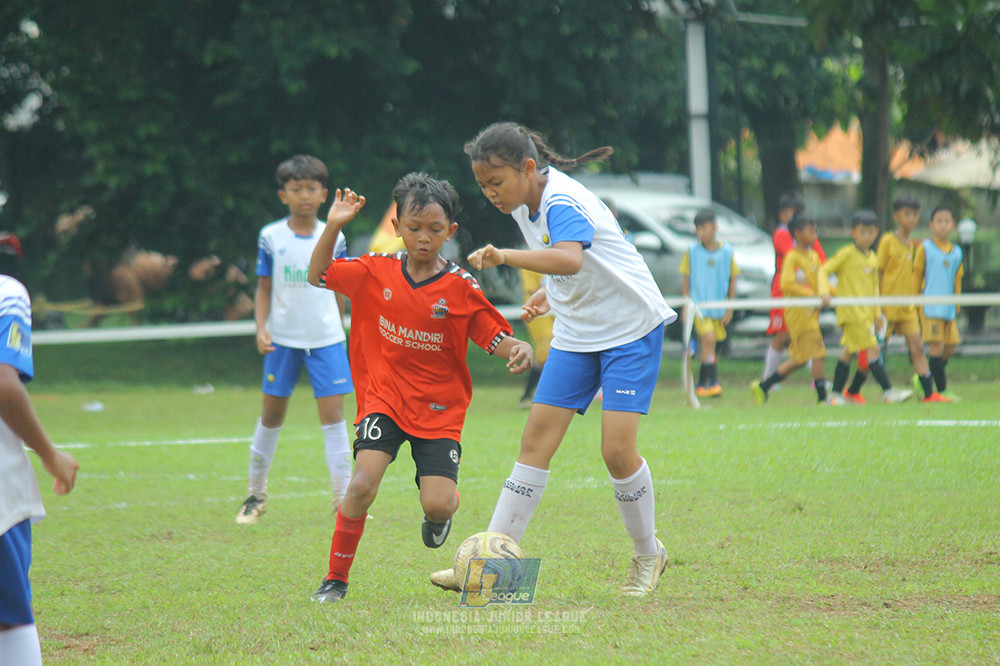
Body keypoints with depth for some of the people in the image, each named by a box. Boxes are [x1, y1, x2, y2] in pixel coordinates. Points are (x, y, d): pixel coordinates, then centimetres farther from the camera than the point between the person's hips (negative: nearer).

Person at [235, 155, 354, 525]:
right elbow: (264, 288, 3)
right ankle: (257, 494, 22)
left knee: (333, 413, -7)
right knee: (272, 414, 8)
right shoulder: (271, 238, -1)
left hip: (327, 338, 0)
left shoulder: (333, 239, 2)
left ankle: (343, 497, -4)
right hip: (283, 338, 0)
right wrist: (261, 327, -10)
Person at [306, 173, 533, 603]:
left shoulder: (461, 289, -8)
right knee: (362, 486, -20)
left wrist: (519, 349, -30)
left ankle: (443, 510, 27)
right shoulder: (375, 272, -2)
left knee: (438, 504, -14)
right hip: (384, 399, 1)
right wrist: (332, 228, -8)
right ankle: (336, 579, -3)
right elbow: (319, 275, 7)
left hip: (439, 409, -1)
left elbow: (498, 338, -6)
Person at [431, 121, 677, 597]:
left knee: (617, 449, -15)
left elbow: (570, 259, -47)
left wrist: (505, 257, -57)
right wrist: (551, 294, 8)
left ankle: (648, 554, 9)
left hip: (630, 327, -8)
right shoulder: (525, 205, 3)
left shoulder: (562, 203, -25)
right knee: (536, 441, -2)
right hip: (576, 333, 8)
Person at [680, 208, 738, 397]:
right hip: (698, 304, -2)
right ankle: (713, 382, -21)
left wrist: (730, 308, 4)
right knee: (708, 339, -19)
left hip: (719, 307, 2)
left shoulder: (726, 251, 2)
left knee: (707, 345, 9)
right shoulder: (692, 252, 1)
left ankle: (702, 384, 22)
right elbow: (686, 281, 6)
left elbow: (732, 281, 8)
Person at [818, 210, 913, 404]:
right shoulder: (847, 254, -6)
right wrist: (825, 292, -21)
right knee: (872, 349, -12)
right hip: (851, 311, -7)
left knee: (848, 352, 11)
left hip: (866, 312, 7)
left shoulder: (873, 259, 14)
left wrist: (877, 314, 19)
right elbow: (824, 271, -6)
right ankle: (888, 392, -13)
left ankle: (836, 394, 17)